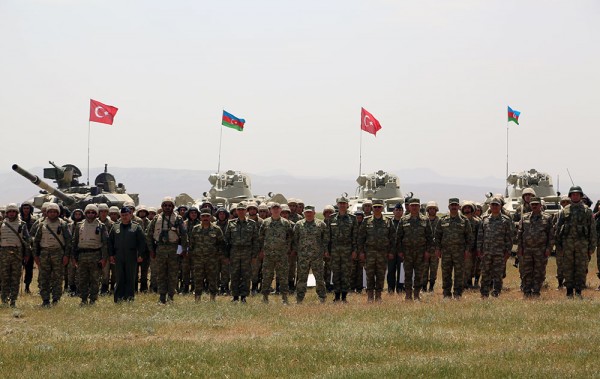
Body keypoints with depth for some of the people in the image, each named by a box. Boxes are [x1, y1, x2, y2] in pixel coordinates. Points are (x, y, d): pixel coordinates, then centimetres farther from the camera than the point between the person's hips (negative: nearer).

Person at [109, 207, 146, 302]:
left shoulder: (137, 227, 4)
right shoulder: (115, 227, 11)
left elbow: (142, 242, 1)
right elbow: (110, 241, 13)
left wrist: (141, 255, -6)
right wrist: (111, 255, 5)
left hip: (132, 257, -2)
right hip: (118, 257, 2)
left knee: (131, 279, 2)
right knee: (119, 279, 2)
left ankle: (129, 297, 8)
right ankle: (119, 298, 5)